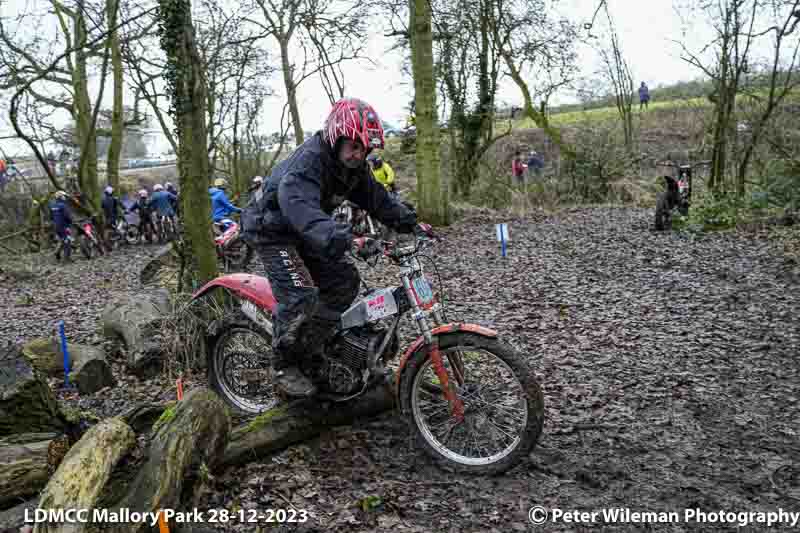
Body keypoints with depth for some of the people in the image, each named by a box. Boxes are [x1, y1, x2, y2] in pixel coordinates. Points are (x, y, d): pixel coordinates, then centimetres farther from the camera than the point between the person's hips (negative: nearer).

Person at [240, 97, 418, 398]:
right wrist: (335, 236, -66)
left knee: (345, 281, 1)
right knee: (301, 295, -23)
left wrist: (409, 221, -11)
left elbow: (376, 197, 2)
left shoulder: (353, 166, -4)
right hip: (272, 230, -8)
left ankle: (310, 350, 14)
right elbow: (298, 204, -50)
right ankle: (284, 366, -3)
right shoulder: (307, 162, -32)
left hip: (303, 233, 9)